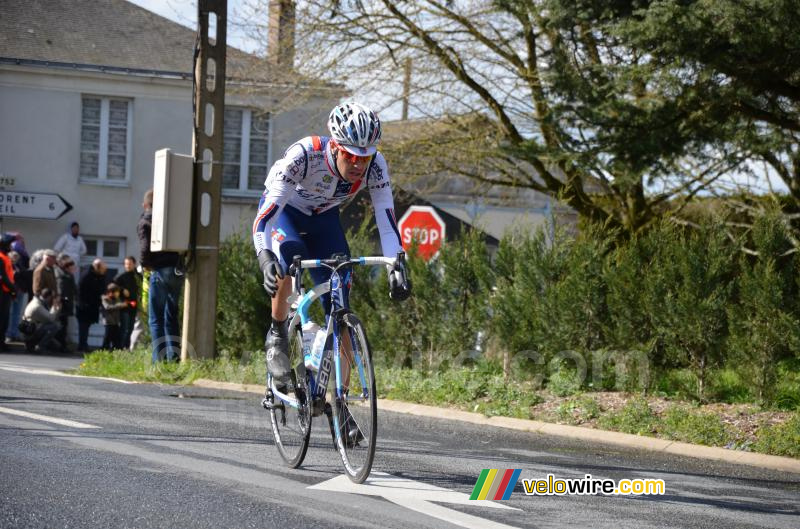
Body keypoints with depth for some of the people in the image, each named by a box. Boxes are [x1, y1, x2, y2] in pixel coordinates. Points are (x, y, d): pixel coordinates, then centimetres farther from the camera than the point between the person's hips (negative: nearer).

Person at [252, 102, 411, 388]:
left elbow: (386, 218, -29)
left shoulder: (374, 165, -28)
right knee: (291, 255, -37)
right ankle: (277, 335, -16)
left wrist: (397, 267, -44)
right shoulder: (304, 155, -39)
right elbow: (266, 214, -43)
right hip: (283, 210, -3)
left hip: (323, 217, 3)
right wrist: (265, 257, -59)